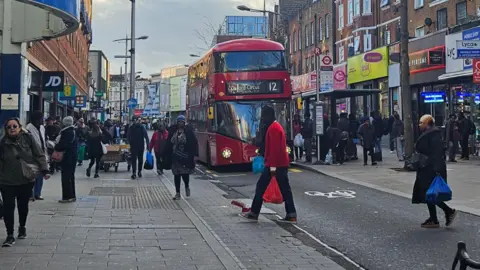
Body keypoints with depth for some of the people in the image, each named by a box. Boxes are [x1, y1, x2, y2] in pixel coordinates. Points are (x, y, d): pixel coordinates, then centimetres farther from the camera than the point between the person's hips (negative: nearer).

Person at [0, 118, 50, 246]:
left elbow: (39, 155, -2)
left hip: (27, 180, 1)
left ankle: (22, 227, 39)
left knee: (23, 205, 15)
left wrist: (44, 170, -9)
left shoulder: (28, 138, -6)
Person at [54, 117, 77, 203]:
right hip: (72, 157, 10)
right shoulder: (73, 132, 12)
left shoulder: (67, 132, -17)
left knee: (66, 177, -5)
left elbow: (62, 145, -21)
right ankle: (72, 195, 23)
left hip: (67, 158, -10)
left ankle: (67, 196, -3)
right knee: (70, 176, 16)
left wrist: (56, 147, -3)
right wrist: (58, 146, 10)